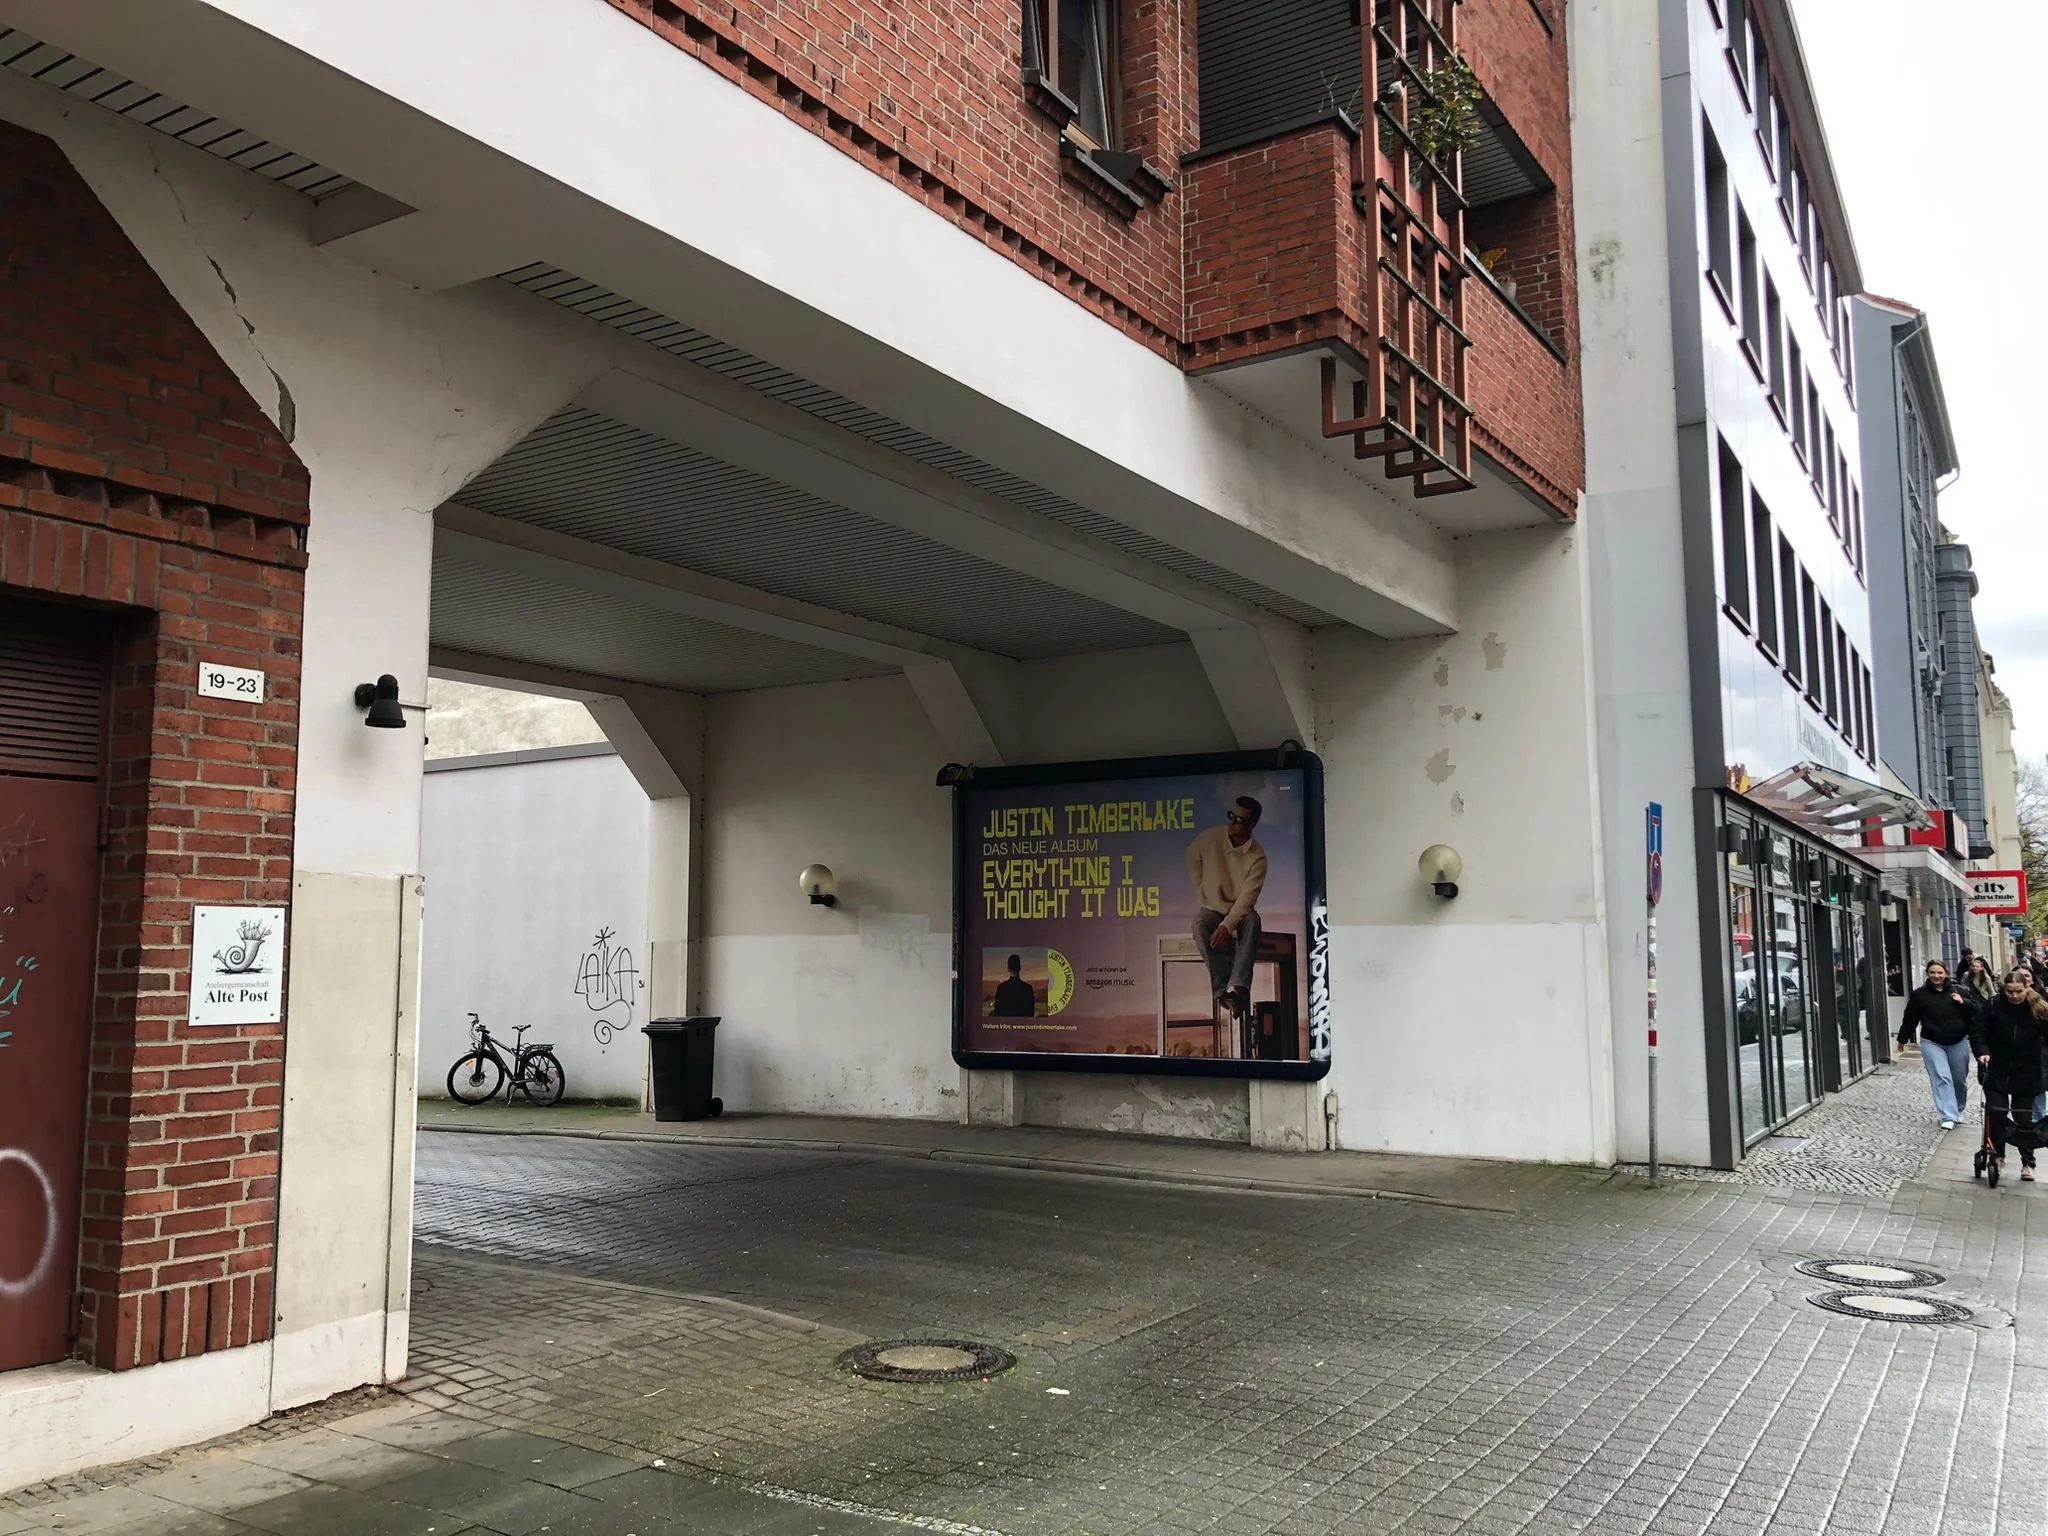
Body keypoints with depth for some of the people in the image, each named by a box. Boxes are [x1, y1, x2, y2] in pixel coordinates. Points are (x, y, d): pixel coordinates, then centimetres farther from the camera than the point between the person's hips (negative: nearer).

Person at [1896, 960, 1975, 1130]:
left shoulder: (1957, 991, 3)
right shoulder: (1919, 994, 0)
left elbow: (1976, 1011, 4)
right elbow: (1910, 1018, 6)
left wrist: (1963, 1002, -14)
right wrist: (1902, 1038, 11)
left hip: (1959, 1042, 2)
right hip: (1932, 1043, -2)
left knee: (1959, 1078, 13)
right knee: (1941, 1078, -13)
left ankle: (1958, 1110, 36)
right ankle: (1948, 1117, -15)